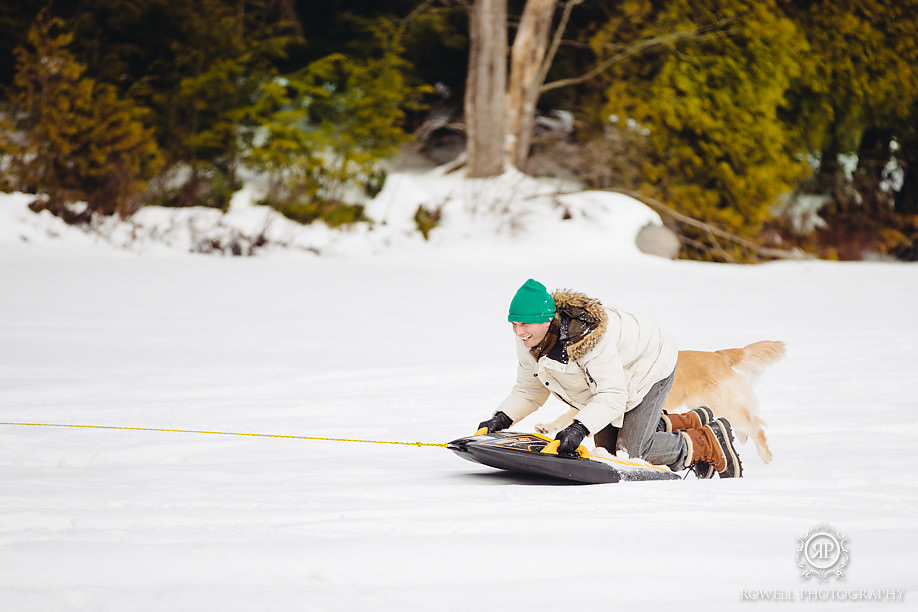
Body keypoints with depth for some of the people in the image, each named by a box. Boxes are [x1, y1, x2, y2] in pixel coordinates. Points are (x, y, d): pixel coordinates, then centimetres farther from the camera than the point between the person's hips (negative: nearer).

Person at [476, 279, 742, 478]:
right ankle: (689, 423, 23)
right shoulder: (528, 343, -19)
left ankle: (710, 442, 6)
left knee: (630, 450, -15)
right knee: (607, 446, 10)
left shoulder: (592, 336, -43)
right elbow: (529, 390, -6)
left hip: (650, 368, -9)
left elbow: (612, 396, -44)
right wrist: (501, 419, -24)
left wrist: (579, 428, -58)